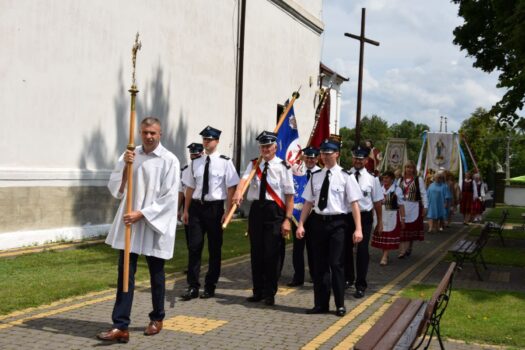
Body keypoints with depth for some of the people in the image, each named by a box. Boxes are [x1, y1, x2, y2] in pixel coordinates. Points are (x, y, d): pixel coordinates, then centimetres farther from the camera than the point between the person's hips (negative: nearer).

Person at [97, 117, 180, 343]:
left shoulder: (169, 160, -7)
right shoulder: (129, 156, 6)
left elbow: (168, 197, -12)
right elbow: (115, 189, 3)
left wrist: (141, 214, -17)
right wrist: (125, 166, -12)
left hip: (155, 224, -3)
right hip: (129, 222, 3)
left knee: (156, 273, 11)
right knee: (125, 273, -1)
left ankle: (157, 318, 31)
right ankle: (120, 326, 1)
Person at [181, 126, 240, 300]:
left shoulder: (225, 162, -6)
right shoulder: (195, 163, 7)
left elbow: (231, 188, -7)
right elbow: (190, 187, 12)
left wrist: (228, 212, -11)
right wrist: (186, 210, 10)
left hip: (215, 207, -3)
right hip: (197, 206, 3)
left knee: (214, 248, 8)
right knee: (194, 247, 2)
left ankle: (210, 286, 20)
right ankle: (193, 286, 9)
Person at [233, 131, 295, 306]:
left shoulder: (282, 167, -5)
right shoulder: (253, 164, 9)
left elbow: (289, 194, -7)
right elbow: (244, 178, -10)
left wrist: (287, 219, -12)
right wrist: (238, 192, -32)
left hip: (275, 211, -4)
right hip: (256, 209, 5)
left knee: (272, 254, -1)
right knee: (256, 252, 10)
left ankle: (270, 293, 13)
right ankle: (258, 291, 23)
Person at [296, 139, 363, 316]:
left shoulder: (346, 176, -5)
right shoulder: (315, 176, 8)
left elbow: (354, 203, -9)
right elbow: (308, 202, 9)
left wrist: (358, 229, -15)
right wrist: (301, 225, 3)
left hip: (337, 223, -4)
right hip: (318, 222, 4)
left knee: (336, 264, -2)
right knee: (320, 265, 10)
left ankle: (340, 305, 12)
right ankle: (321, 304, 20)